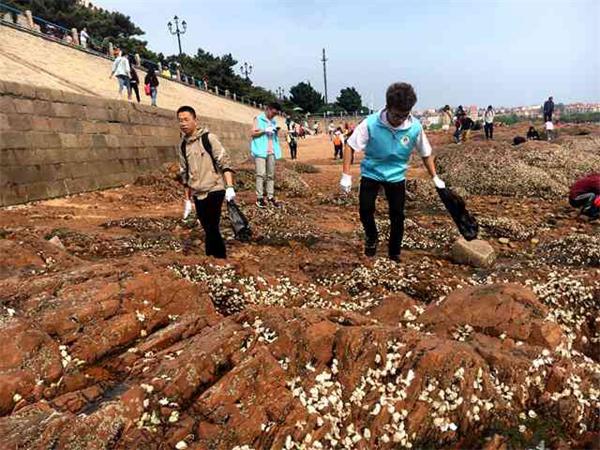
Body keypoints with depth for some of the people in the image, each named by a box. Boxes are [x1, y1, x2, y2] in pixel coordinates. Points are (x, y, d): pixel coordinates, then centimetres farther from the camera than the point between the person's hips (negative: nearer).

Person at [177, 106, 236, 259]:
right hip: (197, 195, 6)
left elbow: (225, 162, -11)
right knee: (209, 230, 9)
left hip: (214, 190, -5)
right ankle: (218, 258, 22)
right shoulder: (183, 145, 10)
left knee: (212, 228, -8)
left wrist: (230, 187, -21)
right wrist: (188, 200, 17)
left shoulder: (209, 138, -6)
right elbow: (185, 174, 16)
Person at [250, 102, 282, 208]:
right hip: (261, 150, -6)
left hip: (271, 151, 6)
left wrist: (276, 132, 2)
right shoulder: (258, 119, 2)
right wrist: (265, 130, -13)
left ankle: (270, 197, 10)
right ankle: (259, 197, -6)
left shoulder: (274, 122, 19)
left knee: (271, 174, 5)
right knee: (261, 174, -9)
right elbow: (253, 133, -3)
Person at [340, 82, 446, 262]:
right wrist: (346, 175, -20)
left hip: (396, 176, 1)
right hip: (371, 173, -1)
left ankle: (394, 254, 21)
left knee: (397, 216, 3)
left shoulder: (415, 127, -18)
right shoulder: (371, 123, -24)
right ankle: (372, 237, 24)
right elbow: (351, 147, -16)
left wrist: (435, 178, 2)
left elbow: (426, 153, -2)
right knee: (365, 210, -8)